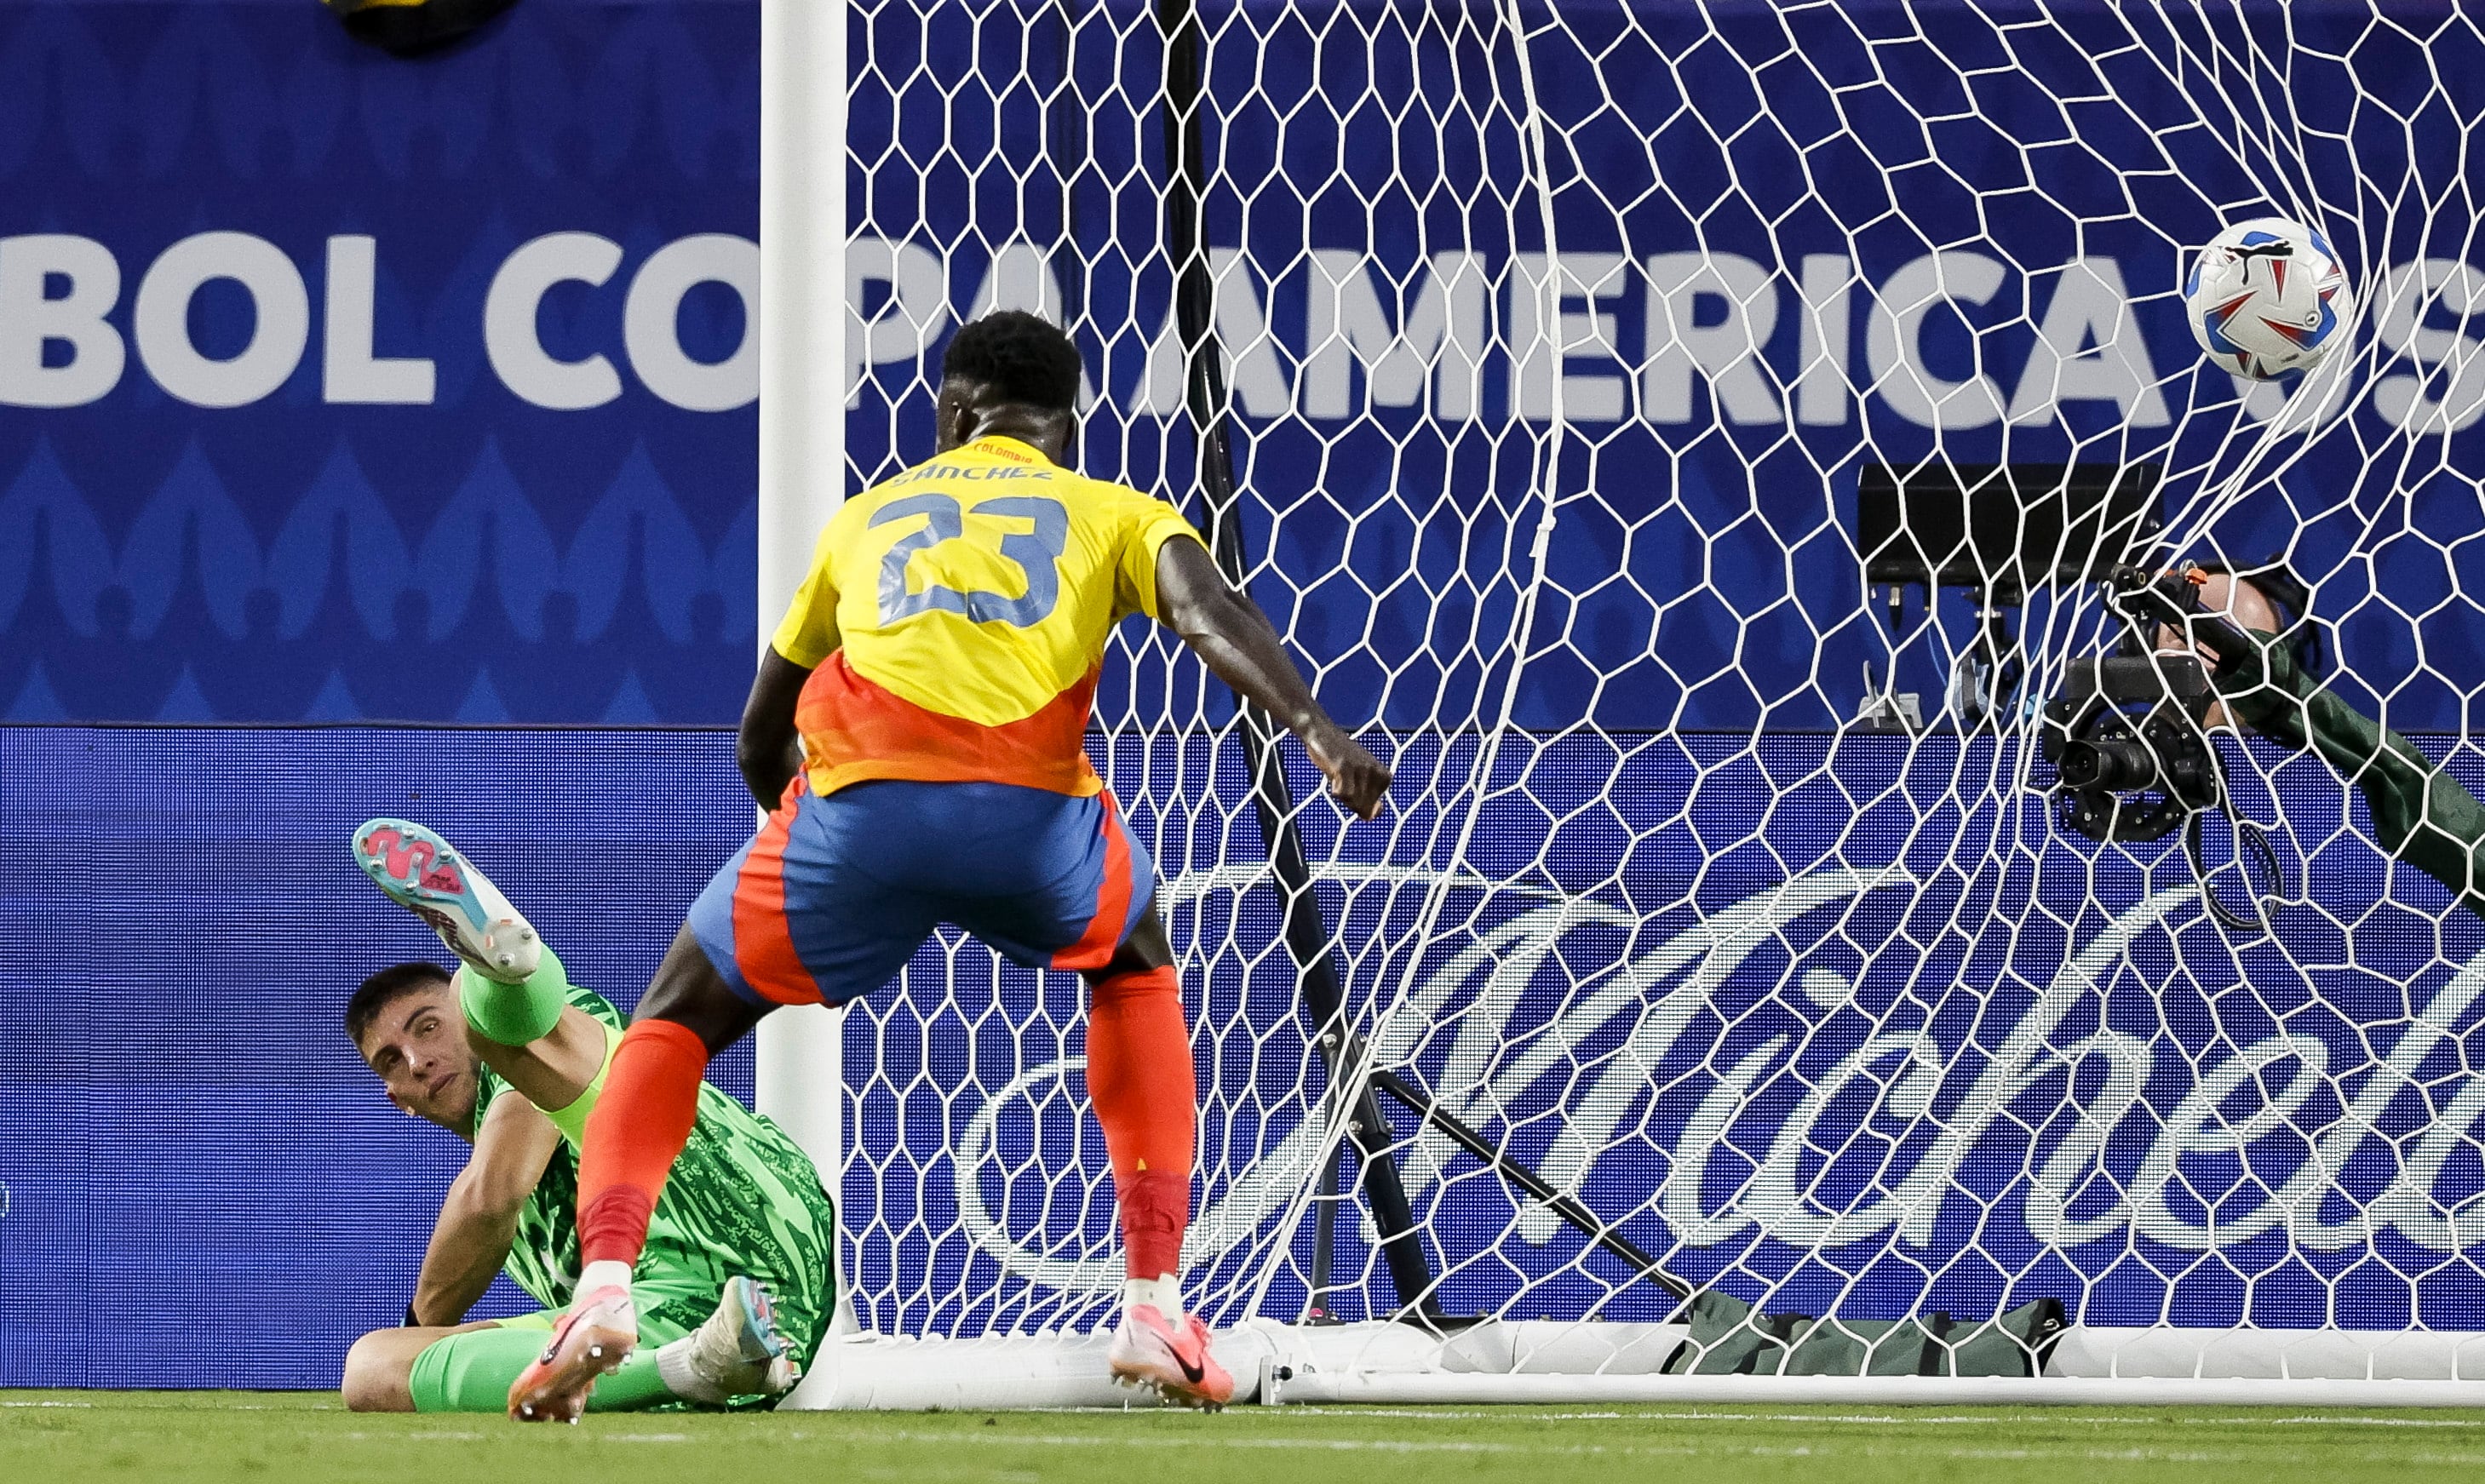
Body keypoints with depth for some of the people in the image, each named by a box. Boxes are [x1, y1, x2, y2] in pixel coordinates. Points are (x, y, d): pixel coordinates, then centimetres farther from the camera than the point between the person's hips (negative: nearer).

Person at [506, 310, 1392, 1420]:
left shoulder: (864, 517, 33)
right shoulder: (1112, 513, 27)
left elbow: (759, 744, 42)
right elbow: (1211, 616, 3)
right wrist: (1315, 730, -10)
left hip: (858, 799, 1)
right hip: (1031, 811, 0)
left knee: (677, 1023, 25)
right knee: (1137, 971, 33)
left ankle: (603, 1284, -2)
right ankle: (1157, 1308, 21)